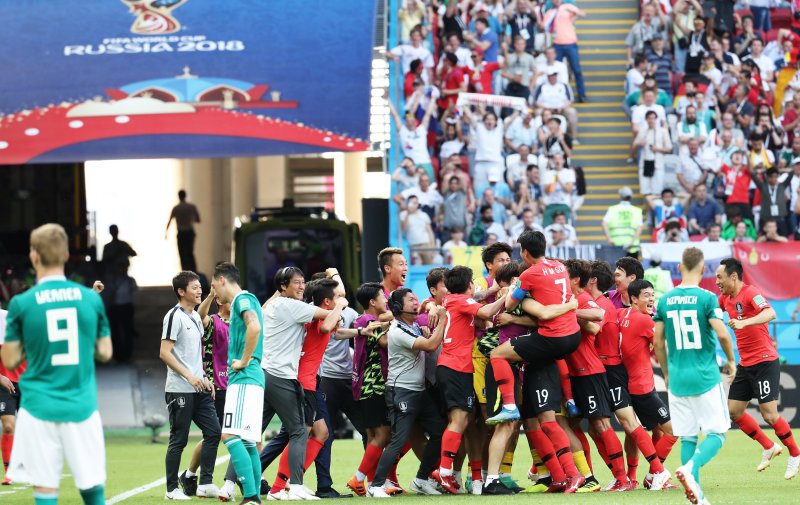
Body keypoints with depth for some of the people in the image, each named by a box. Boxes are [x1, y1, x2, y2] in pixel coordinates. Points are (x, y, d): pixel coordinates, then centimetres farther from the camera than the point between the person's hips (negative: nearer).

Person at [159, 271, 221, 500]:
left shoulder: (196, 317, 15)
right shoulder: (174, 316, -11)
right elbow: (164, 353, -16)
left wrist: (205, 378, 17)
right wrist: (189, 376, -21)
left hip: (198, 388, 8)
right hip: (179, 390, -8)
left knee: (213, 432, 3)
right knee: (179, 439, -3)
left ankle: (205, 484, 8)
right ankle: (172, 489, 5)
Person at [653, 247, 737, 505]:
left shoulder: (665, 300, 5)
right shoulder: (706, 298, -9)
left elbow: (657, 342, 8)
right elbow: (722, 333, -16)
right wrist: (730, 361, 2)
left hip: (677, 379, 4)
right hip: (705, 377, -4)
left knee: (687, 437, 10)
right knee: (716, 434, 2)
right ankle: (690, 468, -23)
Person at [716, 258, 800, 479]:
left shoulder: (750, 293, -16)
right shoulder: (726, 298, 9)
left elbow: (770, 313, -33)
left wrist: (743, 323, -45)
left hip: (764, 361, -9)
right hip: (745, 364, 9)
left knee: (769, 414, -9)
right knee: (734, 411, 4)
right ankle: (769, 448, 19)